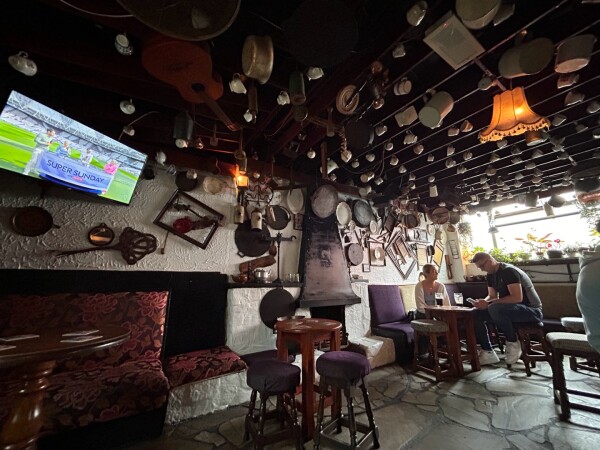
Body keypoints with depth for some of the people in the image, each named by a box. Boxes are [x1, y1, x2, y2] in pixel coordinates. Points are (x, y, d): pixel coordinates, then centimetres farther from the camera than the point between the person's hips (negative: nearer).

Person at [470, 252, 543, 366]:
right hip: (510, 309, 8)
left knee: (495, 309, -37)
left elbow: (517, 297, -28)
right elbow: (492, 296, 8)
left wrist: (488, 304, -30)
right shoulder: (490, 275, 7)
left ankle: (513, 343, -12)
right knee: (475, 314, -9)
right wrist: (483, 302, -15)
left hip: (532, 310, -8)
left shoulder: (508, 271, -19)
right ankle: (488, 353, -6)